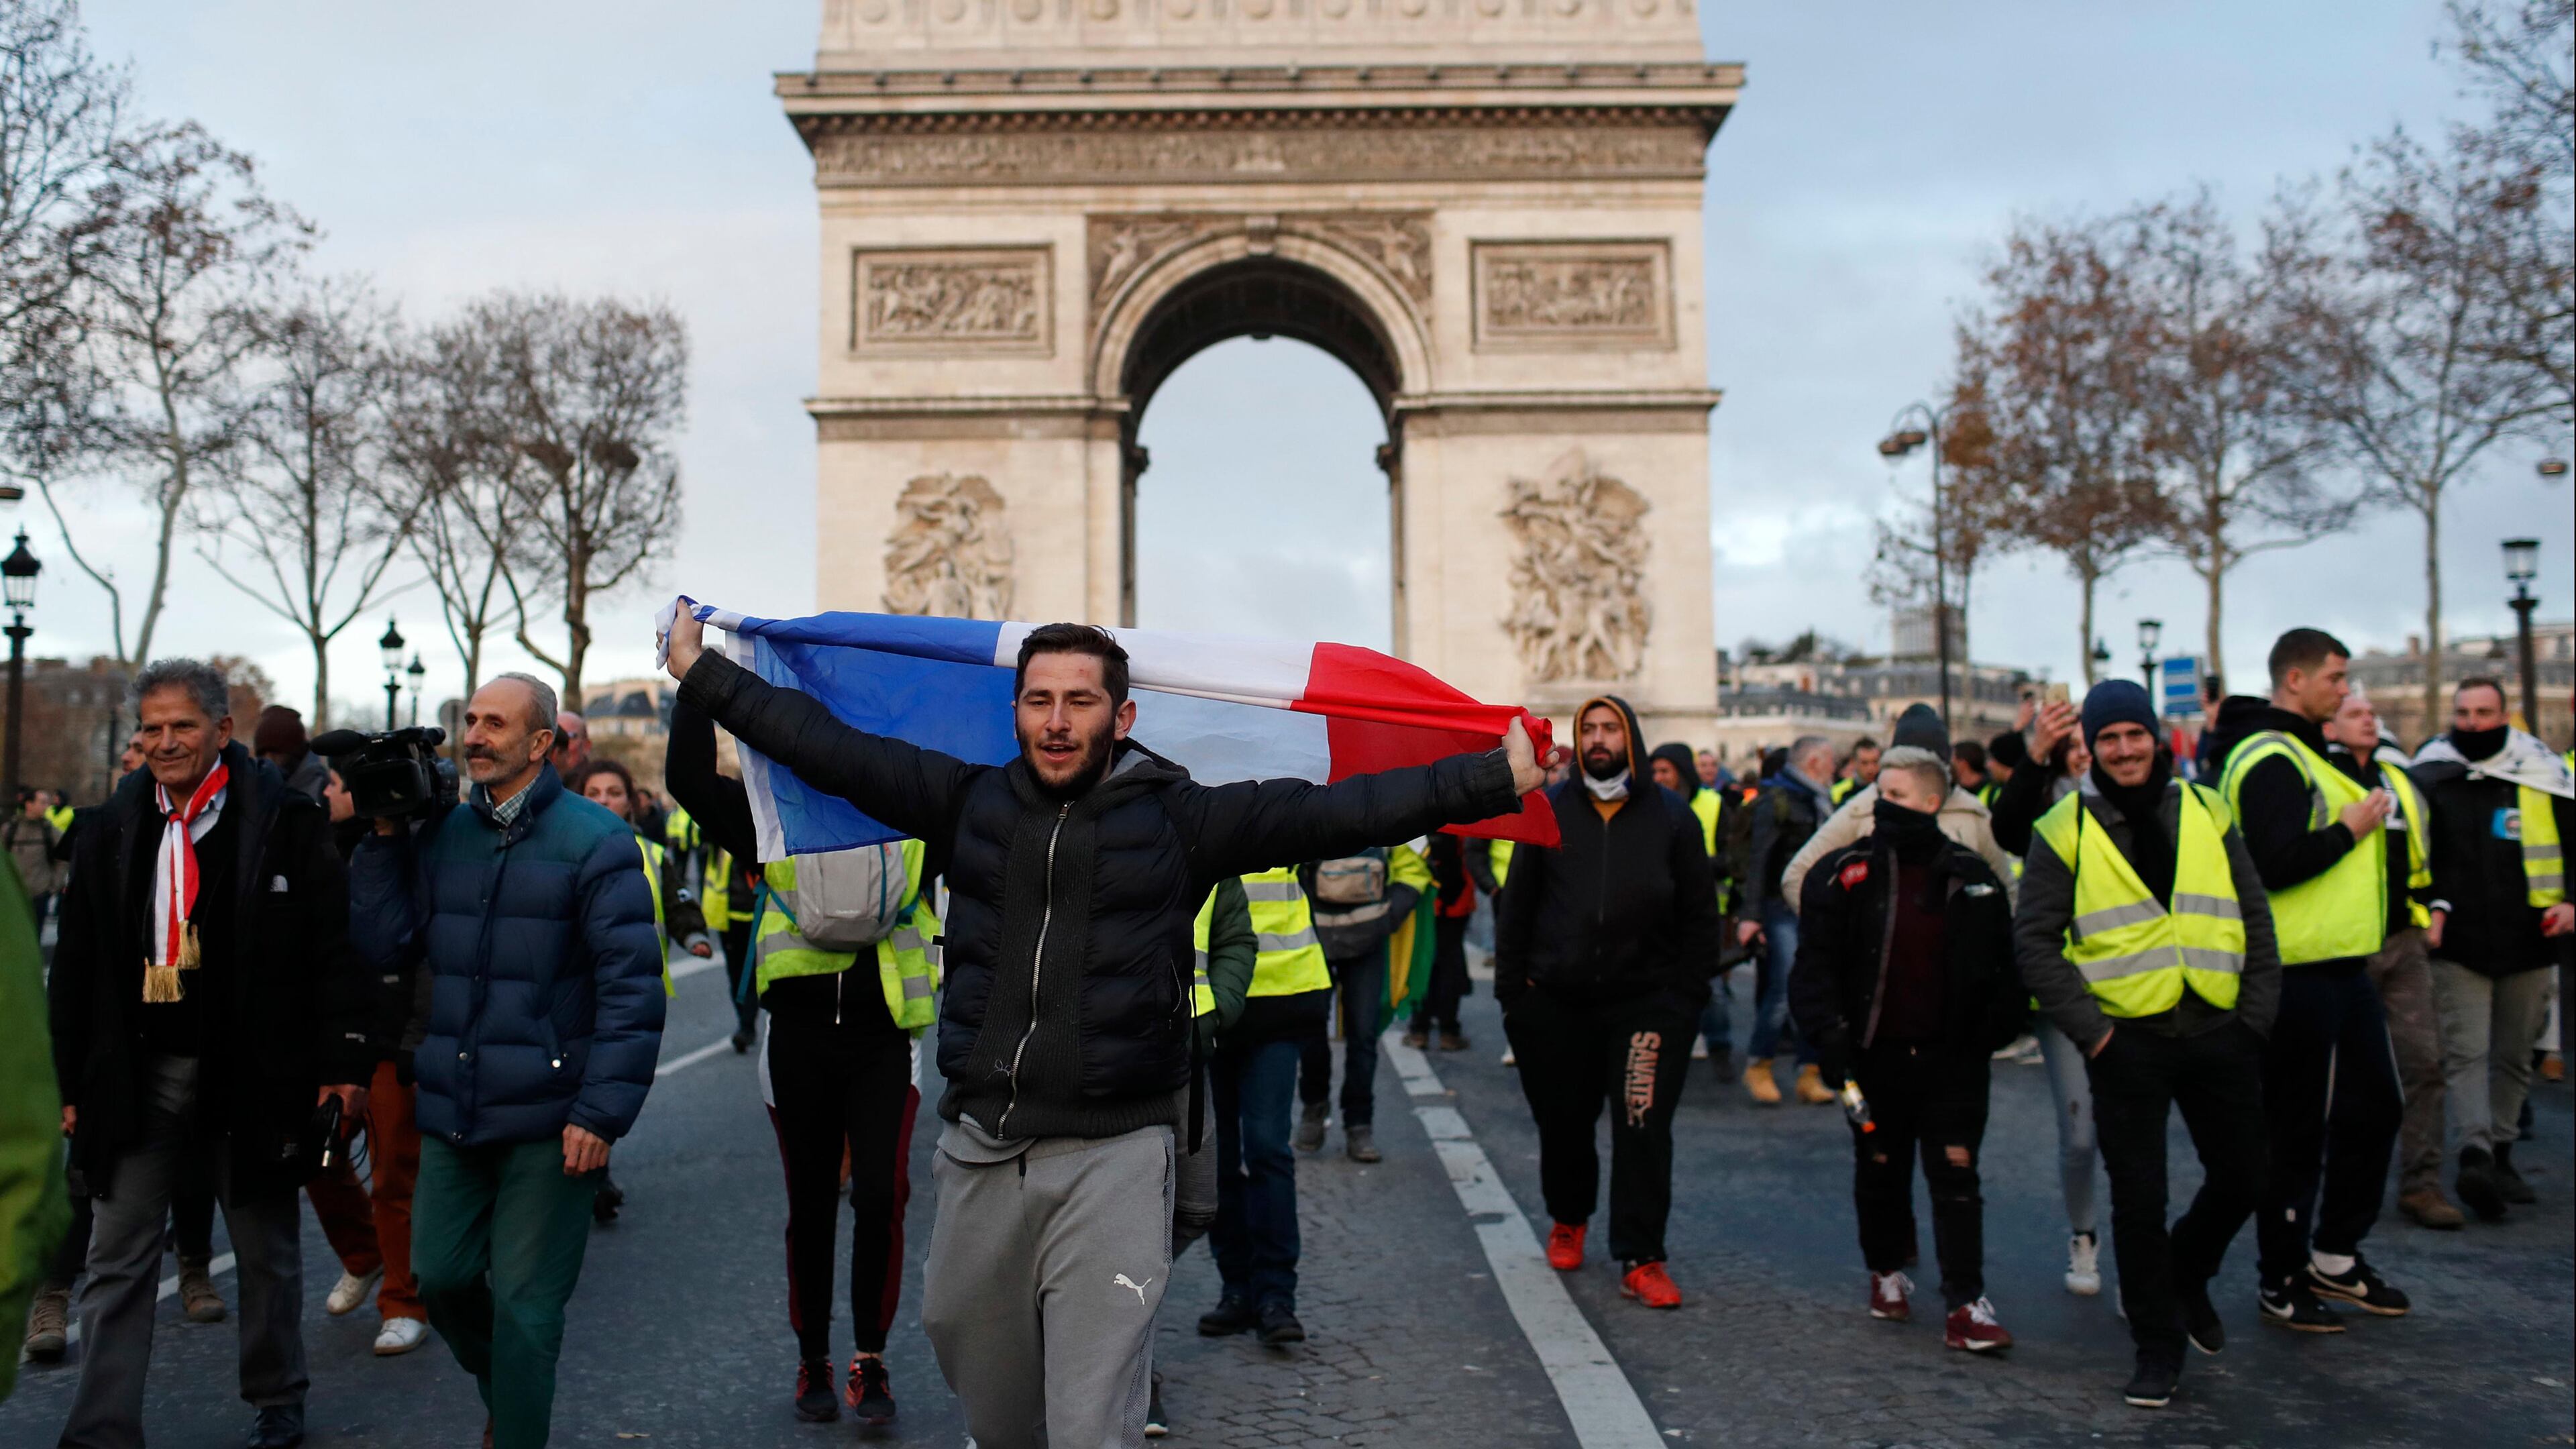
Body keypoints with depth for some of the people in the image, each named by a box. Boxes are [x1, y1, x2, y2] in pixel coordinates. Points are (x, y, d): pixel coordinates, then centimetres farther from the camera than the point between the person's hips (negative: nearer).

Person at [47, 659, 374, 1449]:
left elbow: (335, 951, -7)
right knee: (118, 1261, 5)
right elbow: (77, 969, 11)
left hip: (251, 1078, -3)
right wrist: (74, 1083, 8)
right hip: (136, 1077, 3)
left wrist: (344, 1063, -11)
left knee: (267, 1254, 12)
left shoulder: (288, 822, -6)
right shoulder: (114, 830, 6)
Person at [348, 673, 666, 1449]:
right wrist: (383, 841, -3)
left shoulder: (595, 841, -10)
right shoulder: (440, 833, 7)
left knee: (524, 1301, 4)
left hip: (549, 1122, -5)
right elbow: (388, 946, 3)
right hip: (453, 1112, 6)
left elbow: (632, 987, -13)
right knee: (440, 1276, 15)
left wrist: (603, 1114, -17)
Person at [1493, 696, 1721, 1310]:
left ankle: (1640, 1257, 5)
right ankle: (1569, 1219, 38)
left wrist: (1689, 996, -3)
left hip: (1646, 1000, -1)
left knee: (1644, 1131, -5)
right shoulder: (1549, 811, 4)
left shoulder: (1672, 816, 3)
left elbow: (1700, 916, 5)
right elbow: (1516, 906, 5)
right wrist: (1511, 986, -1)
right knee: (1563, 1123, 13)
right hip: (1557, 1002, 1)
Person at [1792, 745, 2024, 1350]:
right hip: (1875, 1056, 0)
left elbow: (2002, 965, 10)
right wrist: (1829, 1035, -13)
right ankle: (1886, 1273, 35)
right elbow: (1814, 965, -5)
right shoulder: (1844, 874, -4)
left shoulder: (1973, 878, 2)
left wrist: (1996, 1028, -1)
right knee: (1880, 1171, 13)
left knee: (1956, 1175, -2)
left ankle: (1966, 1306, 3)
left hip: (1951, 1057, 0)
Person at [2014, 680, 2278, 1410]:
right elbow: (2035, 941, -3)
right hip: (2128, 1039, -3)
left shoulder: (2206, 812, 7)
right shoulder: (2064, 829, -2)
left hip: (2219, 1031, 3)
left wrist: (2258, 1013, 2)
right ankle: (2159, 1344, 19)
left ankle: (2186, 1275, 40)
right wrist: (2089, 1028, -10)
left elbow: (2255, 919, 10)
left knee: (2240, 1178, 11)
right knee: (2139, 1198, 2)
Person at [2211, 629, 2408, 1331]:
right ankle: (2281, 1281, 13)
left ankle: (2334, 1253, 29)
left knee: (2373, 1106, 16)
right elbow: (2277, 863, -26)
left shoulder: (2304, 754, 18)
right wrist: (2350, 829, -15)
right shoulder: (2271, 759, -16)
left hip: (2340, 966, 10)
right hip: (2296, 974, -10)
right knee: (2298, 1129, 0)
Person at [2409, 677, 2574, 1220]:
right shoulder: (2429, 777, 2)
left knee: (2515, 1054, 11)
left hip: (2528, 942, 2)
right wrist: (2428, 908, -6)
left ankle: (2501, 1152, 23)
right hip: (2459, 945, -2)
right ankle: (2475, 1156, -15)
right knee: (2465, 1052, -9)